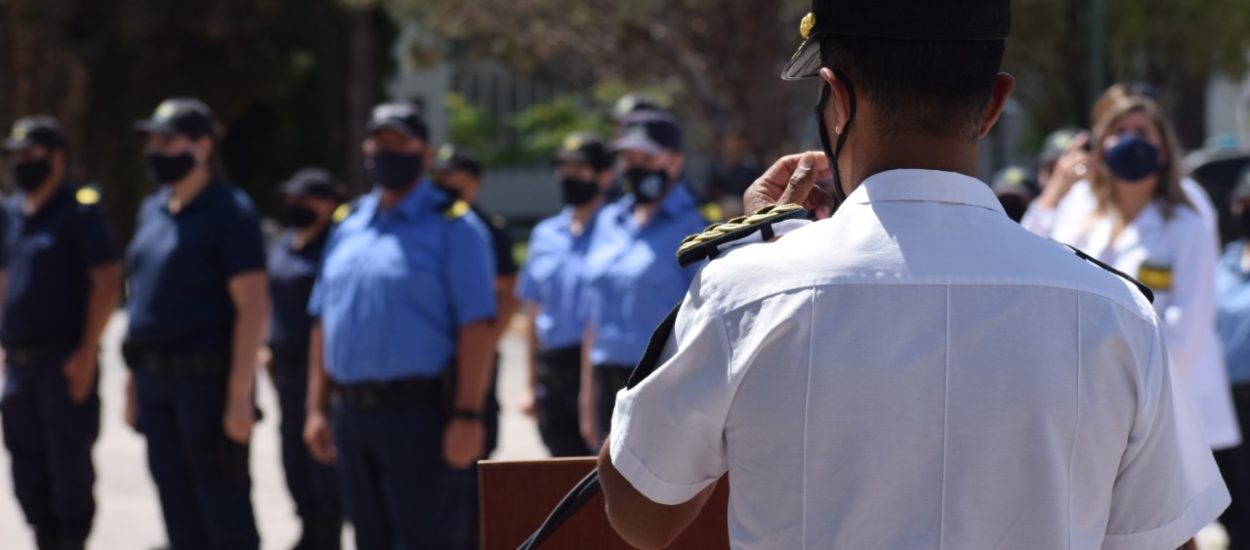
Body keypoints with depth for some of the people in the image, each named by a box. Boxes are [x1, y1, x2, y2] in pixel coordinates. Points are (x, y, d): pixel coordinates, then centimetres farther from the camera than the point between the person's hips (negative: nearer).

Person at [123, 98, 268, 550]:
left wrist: (240, 393, -20)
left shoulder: (229, 211, -10)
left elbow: (253, 306, -15)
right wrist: (135, 379, 15)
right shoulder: (152, 210, 14)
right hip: (154, 379, 8)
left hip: (207, 377, -8)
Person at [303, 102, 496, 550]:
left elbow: (477, 327, -12)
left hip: (420, 413, -7)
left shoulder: (452, 227, -5)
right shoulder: (349, 227, 15)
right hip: (352, 412, 7)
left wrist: (467, 415, -19)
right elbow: (323, 322, 18)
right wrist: (317, 408, 12)